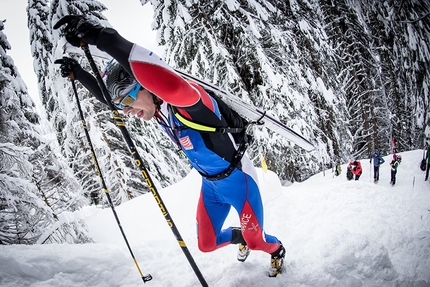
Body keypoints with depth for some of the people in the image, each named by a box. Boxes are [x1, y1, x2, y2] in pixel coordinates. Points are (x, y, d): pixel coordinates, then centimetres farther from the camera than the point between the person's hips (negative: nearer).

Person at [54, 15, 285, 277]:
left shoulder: (187, 100, -33)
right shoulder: (156, 111, -7)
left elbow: (170, 85, -58)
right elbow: (111, 97, 8)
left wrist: (102, 38, -58)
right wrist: (78, 73, 5)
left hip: (238, 179, -7)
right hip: (210, 185, 7)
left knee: (256, 241, 6)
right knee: (206, 244, 14)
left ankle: (277, 250, 42)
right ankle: (239, 237, 46)